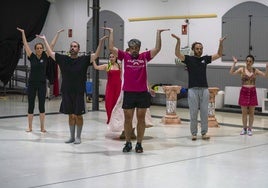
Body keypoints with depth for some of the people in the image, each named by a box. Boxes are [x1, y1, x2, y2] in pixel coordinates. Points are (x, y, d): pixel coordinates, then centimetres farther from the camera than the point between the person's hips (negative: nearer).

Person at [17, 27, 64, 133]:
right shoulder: (32, 57, 0)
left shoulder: (45, 57, 0)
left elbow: (52, 45, 0)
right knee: (31, 105, 4)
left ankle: (42, 127, 12)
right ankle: (30, 127, 13)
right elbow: (25, 44, 2)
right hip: (32, 84, 0)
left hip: (42, 84, 0)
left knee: (41, 106, 4)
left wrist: (58, 33, -1)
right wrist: (23, 33, 3)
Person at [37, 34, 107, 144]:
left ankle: (78, 137, 16)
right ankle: (72, 137, 23)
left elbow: (96, 55, -11)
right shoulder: (63, 59, 5)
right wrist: (44, 40, 11)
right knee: (71, 115, 12)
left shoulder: (84, 60, -2)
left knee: (78, 115, 4)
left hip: (79, 93, -3)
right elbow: (50, 53, 10)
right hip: (66, 92, 3)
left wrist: (101, 42, -20)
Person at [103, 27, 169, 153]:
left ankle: (139, 144, 14)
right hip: (128, 93, 0)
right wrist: (111, 32, -1)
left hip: (142, 93, 1)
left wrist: (158, 33, -2)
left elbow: (157, 48, -1)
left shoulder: (144, 57, 6)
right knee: (128, 119, 6)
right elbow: (111, 48, -4)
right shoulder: (124, 56, 4)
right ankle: (128, 143, 18)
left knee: (141, 119, 6)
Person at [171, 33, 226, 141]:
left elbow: (219, 55, 13)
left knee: (204, 112, 5)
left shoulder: (205, 59, 12)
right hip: (193, 89, -3)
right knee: (193, 113, 1)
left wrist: (221, 43, 0)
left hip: (204, 89, 3)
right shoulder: (189, 59, 2)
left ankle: (204, 133, 12)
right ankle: (194, 133, 9)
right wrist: (178, 41, -23)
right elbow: (177, 54, -12)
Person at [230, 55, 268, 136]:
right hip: (244, 91, -1)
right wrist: (234, 63, -20)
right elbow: (232, 73, -13)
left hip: (252, 92, 1)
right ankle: (244, 128, 17)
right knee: (244, 112, 5)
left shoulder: (255, 70, 4)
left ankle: (249, 129, 15)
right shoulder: (242, 69, -1)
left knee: (251, 112, 6)